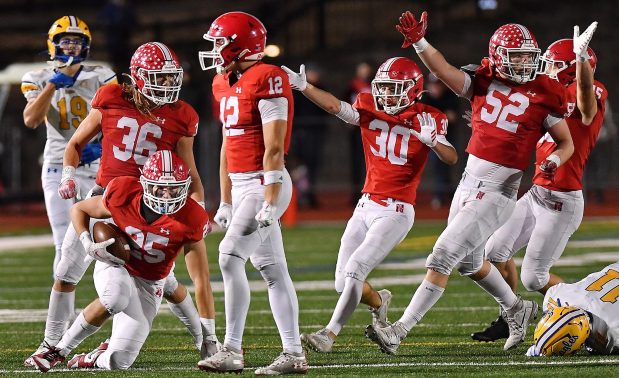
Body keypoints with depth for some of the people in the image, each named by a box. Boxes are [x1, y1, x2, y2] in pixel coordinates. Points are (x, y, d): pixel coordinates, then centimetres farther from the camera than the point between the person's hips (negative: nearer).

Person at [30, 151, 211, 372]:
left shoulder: (190, 220, -24)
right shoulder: (124, 196, -22)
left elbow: (200, 280, -19)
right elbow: (78, 209, -1)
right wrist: (88, 244, -20)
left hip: (149, 283, 1)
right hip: (115, 265, -1)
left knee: (119, 361, -12)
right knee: (115, 299, -40)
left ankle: (96, 358, 27)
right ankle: (59, 351, -21)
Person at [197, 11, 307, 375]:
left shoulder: (267, 81, -14)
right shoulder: (226, 85, 13)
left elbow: (273, 149, -18)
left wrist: (270, 202, -21)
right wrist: (226, 202, 19)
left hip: (264, 183, -9)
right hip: (240, 185, 9)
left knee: (230, 256, -15)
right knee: (272, 269, 7)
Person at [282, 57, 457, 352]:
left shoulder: (426, 120, -6)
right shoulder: (369, 109, 2)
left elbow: (452, 159, -15)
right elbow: (335, 106, -15)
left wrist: (432, 141, -36)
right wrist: (303, 86, -30)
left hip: (396, 211, -5)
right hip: (366, 206, 5)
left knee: (355, 270, -18)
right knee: (343, 282, 7)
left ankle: (330, 334, -11)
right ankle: (379, 301, 39)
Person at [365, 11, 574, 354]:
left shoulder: (543, 95, -5)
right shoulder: (483, 81, 3)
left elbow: (566, 143, 5)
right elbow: (445, 71, -10)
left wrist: (554, 160, -16)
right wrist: (419, 43, -25)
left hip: (497, 193, -6)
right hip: (468, 181, 6)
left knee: (443, 257, -12)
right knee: (468, 262, 22)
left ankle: (399, 331, -11)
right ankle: (516, 309, 47)